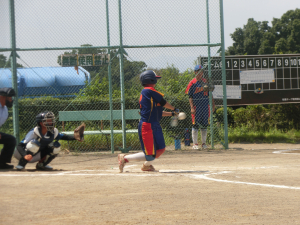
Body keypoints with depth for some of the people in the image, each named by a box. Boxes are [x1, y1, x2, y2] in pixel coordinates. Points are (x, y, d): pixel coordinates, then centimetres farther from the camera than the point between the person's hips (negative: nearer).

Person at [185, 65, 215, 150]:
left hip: (205, 105, 4)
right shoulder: (192, 83, -1)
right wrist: (192, 107, -13)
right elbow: (190, 96, -4)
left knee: (204, 125, 6)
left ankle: (204, 143, 13)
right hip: (196, 106, -4)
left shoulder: (206, 81, 11)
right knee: (195, 125, -2)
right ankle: (195, 143, 3)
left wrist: (213, 104, 11)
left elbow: (209, 94, 16)